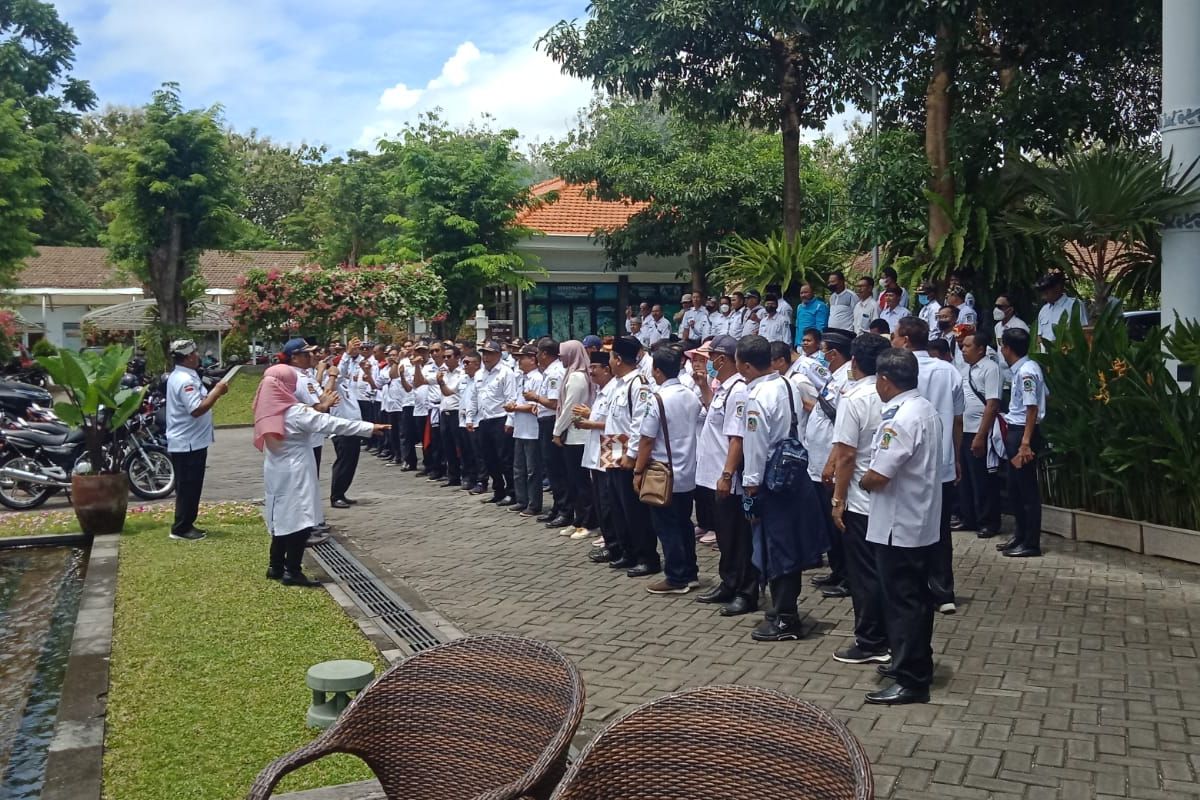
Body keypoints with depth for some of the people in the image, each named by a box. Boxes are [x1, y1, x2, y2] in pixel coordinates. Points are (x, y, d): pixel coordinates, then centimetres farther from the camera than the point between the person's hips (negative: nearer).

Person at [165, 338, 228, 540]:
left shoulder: (182, 376, 13)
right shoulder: (184, 380, -21)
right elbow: (197, 410, -28)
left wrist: (214, 392, 8)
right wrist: (217, 392, -21)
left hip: (190, 442, 11)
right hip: (188, 443, -11)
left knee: (190, 487, 16)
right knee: (188, 487, -3)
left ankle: (186, 525, 23)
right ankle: (181, 528, 3)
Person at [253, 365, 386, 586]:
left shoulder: (271, 411, 4)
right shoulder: (295, 412, -19)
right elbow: (333, 424, -21)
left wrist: (320, 406, 15)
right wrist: (370, 427, -19)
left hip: (277, 474, 9)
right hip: (293, 475, -9)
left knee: (284, 519, 17)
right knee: (299, 521, -3)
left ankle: (276, 567, 23)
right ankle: (292, 572, 0)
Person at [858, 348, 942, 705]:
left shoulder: (900, 419, -22)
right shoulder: (927, 410, 8)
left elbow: (878, 477, -25)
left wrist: (862, 482, -4)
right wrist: (873, 479, 11)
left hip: (898, 528, -10)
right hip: (924, 524, 10)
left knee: (902, 603, -2)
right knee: (917, 598, 18)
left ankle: (911, 681, 5)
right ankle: (916, 663, 31)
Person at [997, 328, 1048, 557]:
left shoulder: (1026, 371, -17)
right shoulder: (1022, 369, 11)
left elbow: (1032, 409, -21)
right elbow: (1045, 394, 18)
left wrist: (1025, 442, -24)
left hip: (1023, 433, -10)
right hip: (1016, 432, 10)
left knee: (1028, 489, -2)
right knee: (1015, 487, 17)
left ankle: (1031, 543, 5)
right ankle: (1021, 535, 27)